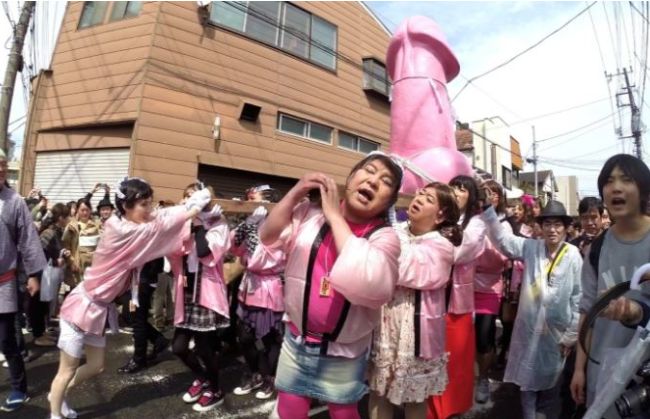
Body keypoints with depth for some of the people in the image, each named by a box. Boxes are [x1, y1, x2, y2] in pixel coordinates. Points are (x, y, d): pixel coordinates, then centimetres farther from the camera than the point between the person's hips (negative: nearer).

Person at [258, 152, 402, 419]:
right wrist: (296, 193, -16)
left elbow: (366, 283, -32)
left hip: (343, 352, -1)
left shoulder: (384, 237, -14)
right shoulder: (310, 211, -8)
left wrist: (334, 215, -26)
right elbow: (269, 239, -6)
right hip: (297, 339, 2)